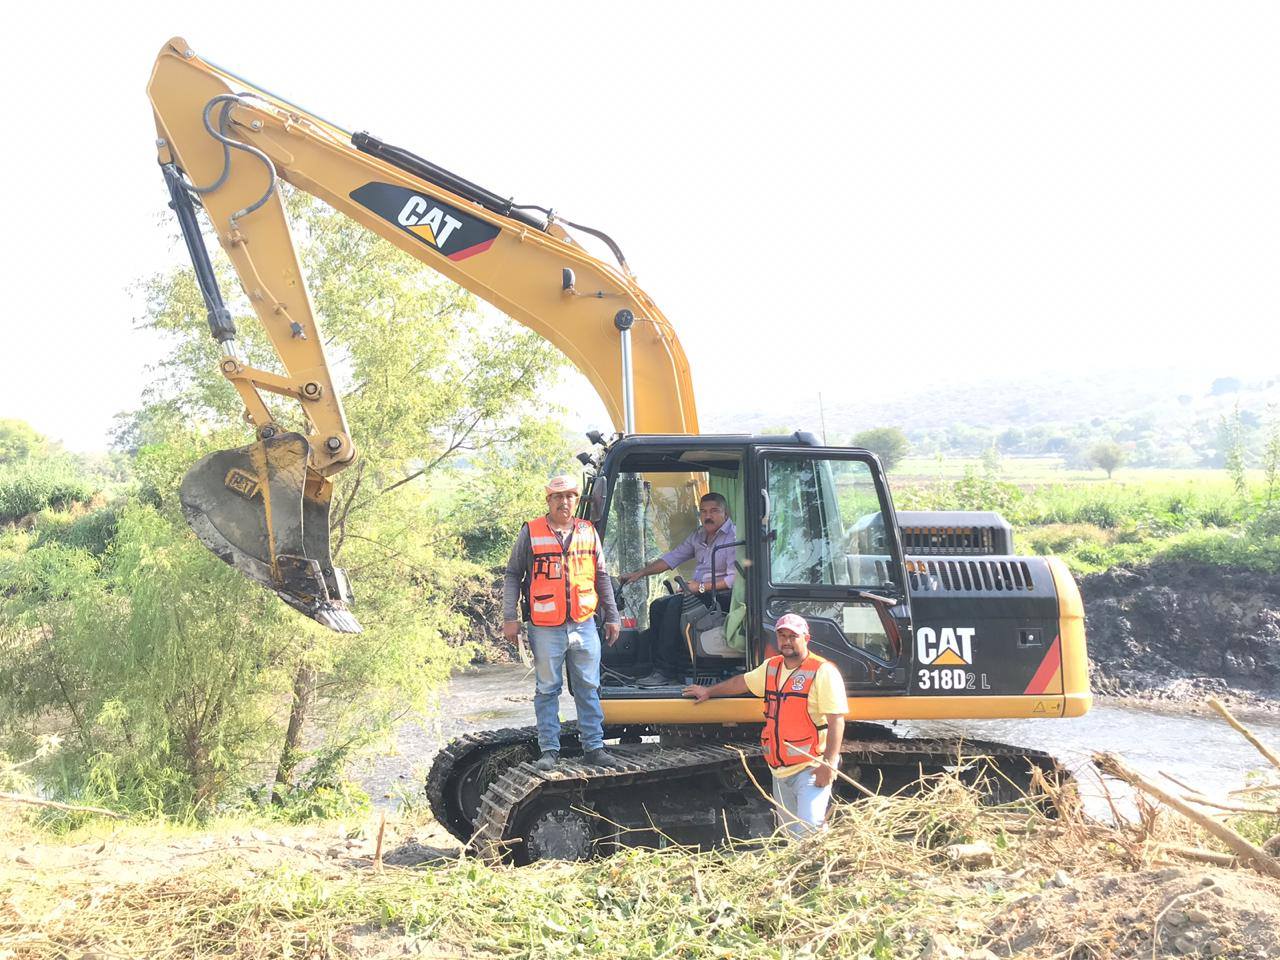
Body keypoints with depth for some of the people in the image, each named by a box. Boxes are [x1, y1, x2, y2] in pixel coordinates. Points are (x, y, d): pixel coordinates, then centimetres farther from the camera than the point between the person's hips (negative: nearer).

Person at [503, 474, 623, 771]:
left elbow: (601, 577, 15)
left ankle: (594, 747, 15)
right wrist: (509, 617, -4)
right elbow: (512, 576, 2)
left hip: (584, 625, 3)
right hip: (546, 627, -3)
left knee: (589, 688, 7)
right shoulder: (531, 532, 0)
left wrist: (612, 616, 13)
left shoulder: (588, 532, 9)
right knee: (547, 690, 5)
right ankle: (549, 750, 12)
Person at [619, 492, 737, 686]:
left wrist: (702, 587, -22)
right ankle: (659, 667, -9)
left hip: (722, 596, -9)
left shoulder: (734, 537, -11)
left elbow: (734, 579, -19)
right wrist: (639, 573, 10)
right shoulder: (699, 535, 16)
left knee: (676, 604, -26)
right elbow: (672, 557, 18)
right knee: (658, 606, -5)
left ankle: (666, 671, -25)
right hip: (700, 594, 9)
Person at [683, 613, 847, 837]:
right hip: (781, 769, 7)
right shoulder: (771, 667, 13)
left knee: (809, 831, -22)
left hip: (811, 768, -7)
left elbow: (836, 720, -15)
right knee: (789, 833, 10)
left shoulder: (822, 671, -10)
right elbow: (743, 682, 32)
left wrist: (829, 764, -22)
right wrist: (709, 691, 43)